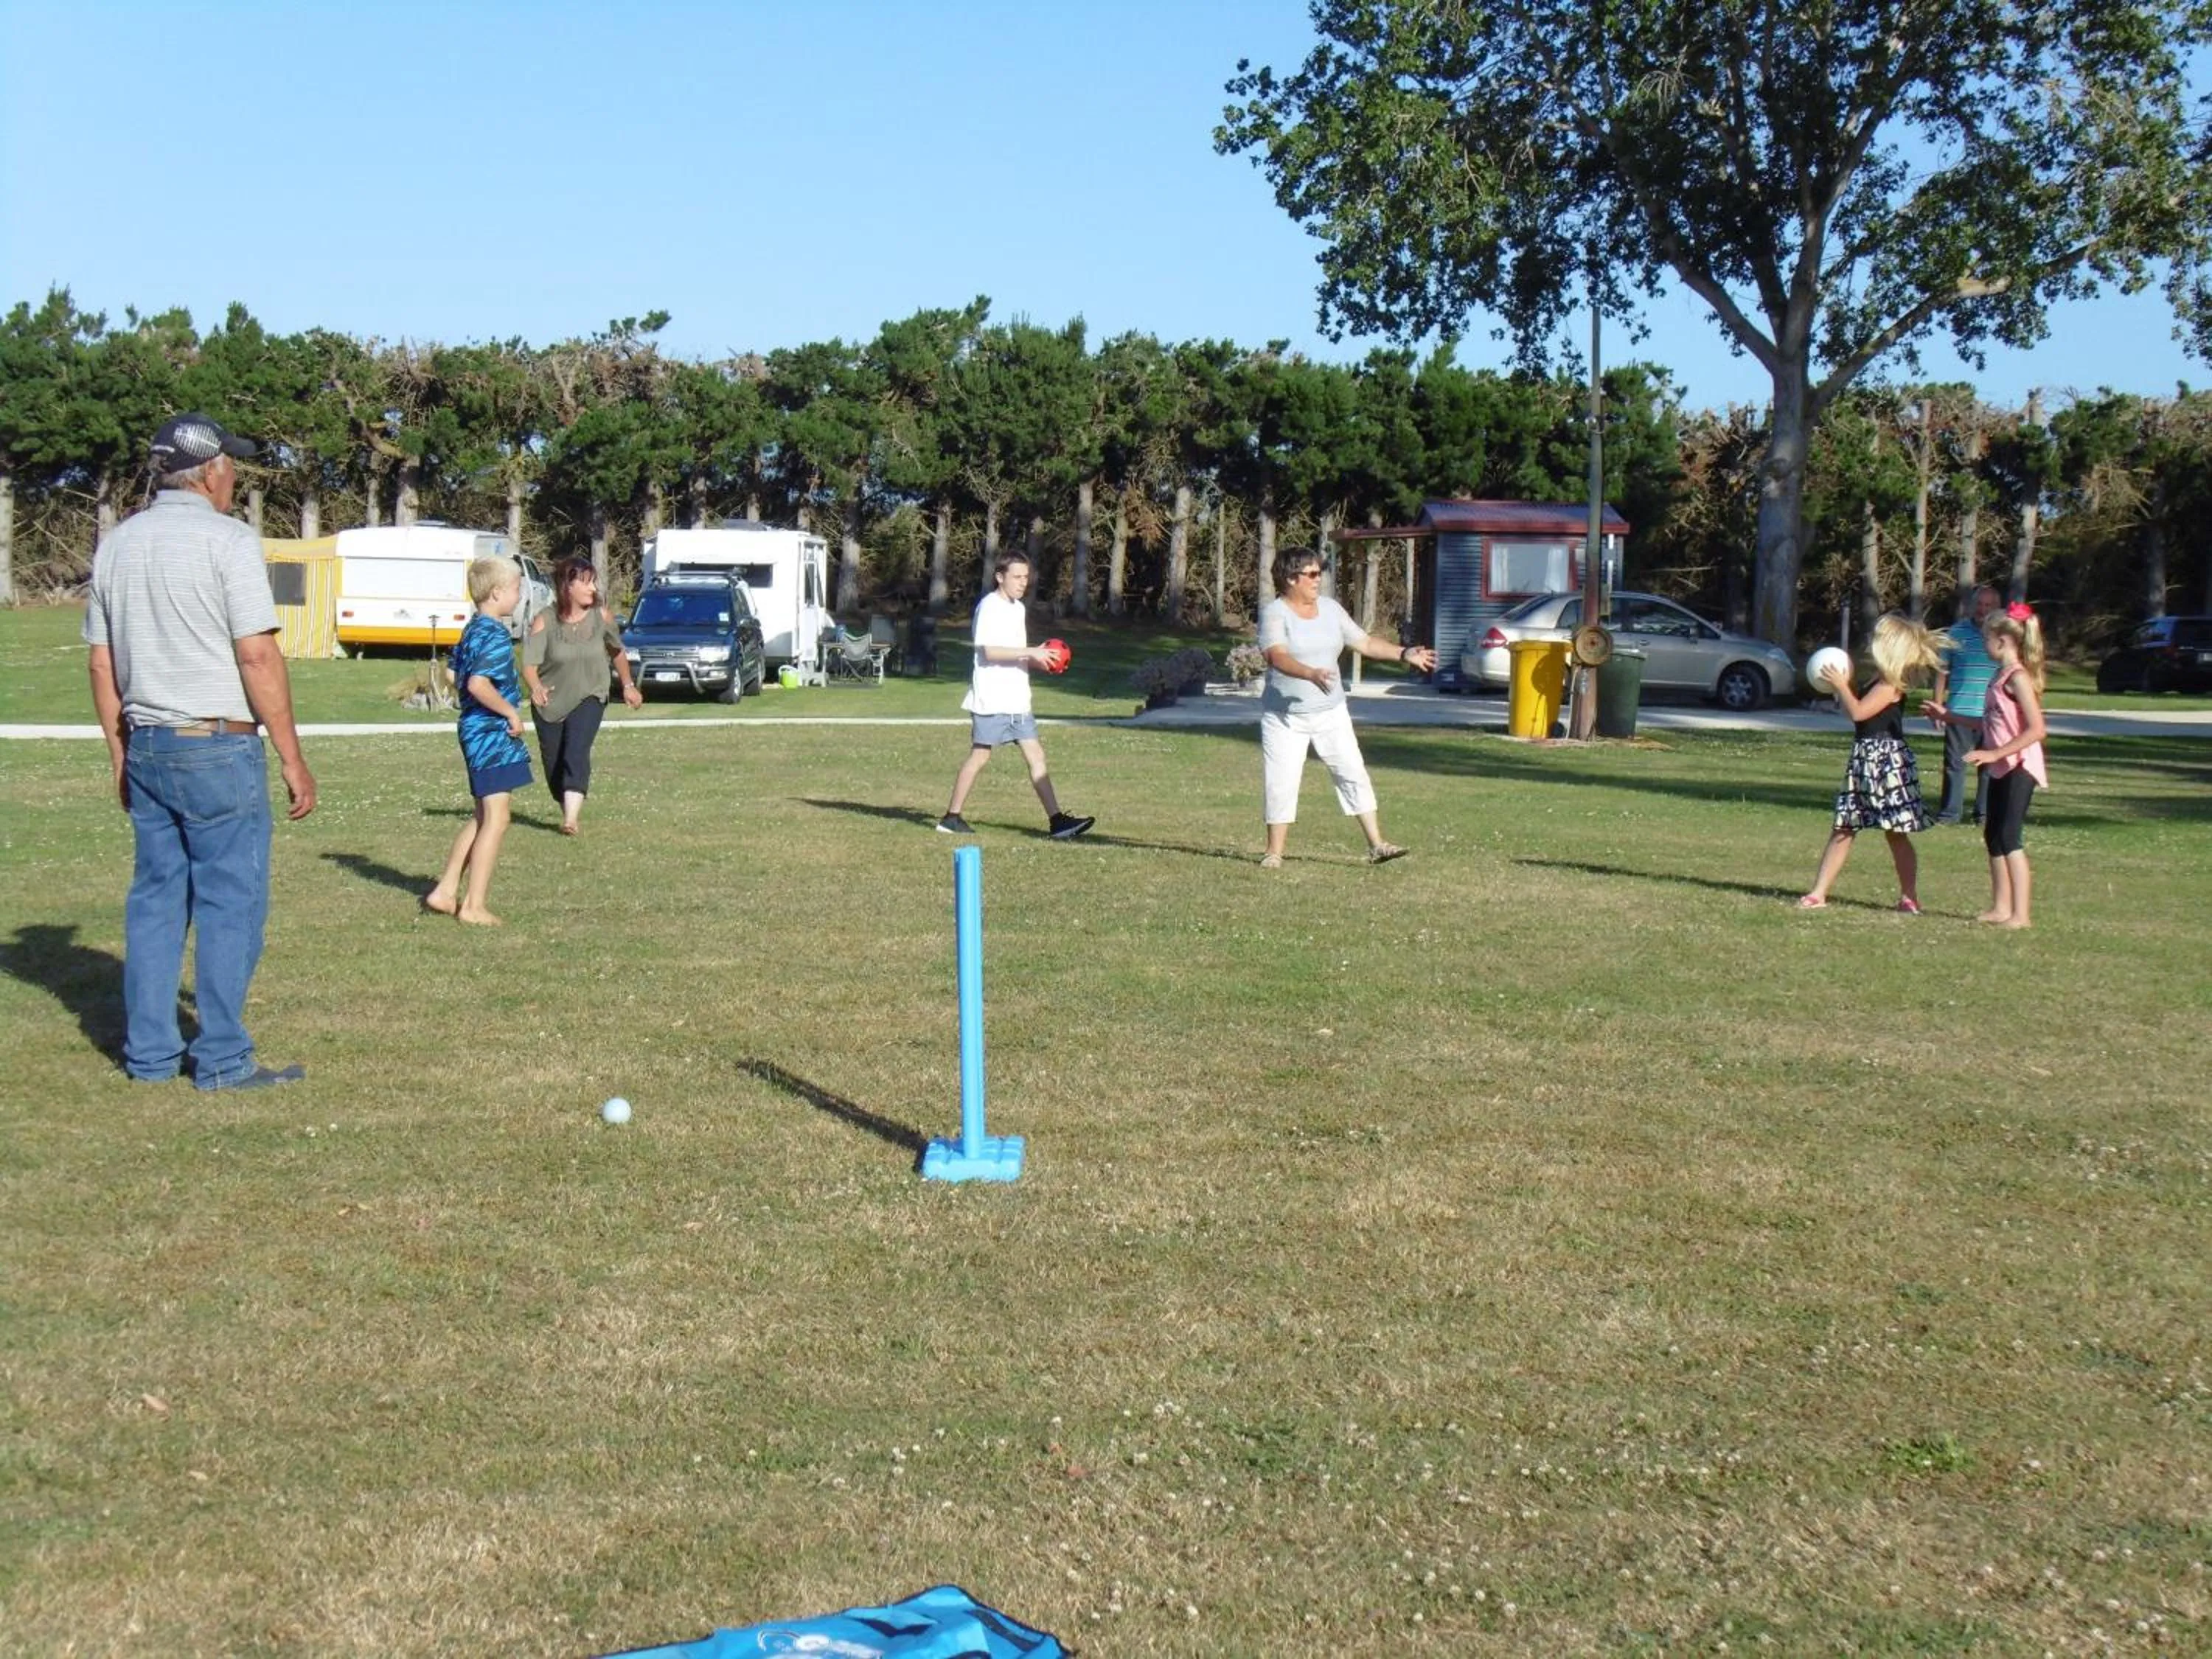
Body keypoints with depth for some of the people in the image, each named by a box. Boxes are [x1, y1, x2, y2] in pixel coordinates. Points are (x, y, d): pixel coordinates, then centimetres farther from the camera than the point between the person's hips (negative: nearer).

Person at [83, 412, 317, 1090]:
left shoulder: (116, 544, 10)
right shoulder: (228, 540, -10)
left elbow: (102, 664, 13)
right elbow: (258, 658, -14)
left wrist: (120, 753, 21)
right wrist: (293, 759, -10)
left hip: (147, 747, 7)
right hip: (218, 747, -7)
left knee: (156, 897, 13)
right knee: (229, 901, 0)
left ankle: (149, 1053, 16)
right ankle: (222, 1060, 2)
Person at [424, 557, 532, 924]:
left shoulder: (472, 631, 14)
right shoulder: (495, 636, -17)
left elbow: (457, 678, 22)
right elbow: (478, 684, -29)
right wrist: (511, 712, -19)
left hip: (474, 730, 10)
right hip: (493, 733, -10)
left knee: (482, 817, 18)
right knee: (496, 819, -5)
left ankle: (446, 891, 20)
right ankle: (473, 906, -3)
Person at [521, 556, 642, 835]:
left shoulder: (602, 616, -9)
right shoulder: (544, 622, -16)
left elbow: (617, 652, 9)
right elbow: (529, 664, -23)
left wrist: (628, 685, 14)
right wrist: (535, 687, -43)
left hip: (588, 699, -1)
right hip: (550, 702, 1)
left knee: (576, 754, -21)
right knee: (553, 763, 9)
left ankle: (571, 820, -30)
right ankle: (566, 809, 34)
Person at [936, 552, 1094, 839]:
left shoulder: (1018, 609, 17)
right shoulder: (989, 606, -10)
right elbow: (989, 651, -21)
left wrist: (1037, 661, 7)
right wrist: (1030, 652, -23)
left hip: (1017, 700, 8)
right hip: (991, 699, -8)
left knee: (1035, 755, 1)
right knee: (980, 756, -2)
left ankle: (1057, 821, -2)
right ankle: (951, 818, 9)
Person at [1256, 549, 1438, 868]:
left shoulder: (1330, 608, 7)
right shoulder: (1274, 613, -12)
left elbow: (1364, 642, 12)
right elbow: (1277, 656, -28)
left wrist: (1404, 654, 2)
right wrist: (1311, 674, -44)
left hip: (1330, 713, 5)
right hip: (1285, 717, -5)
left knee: (1354, 773, 1)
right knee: (1281, 784, -4)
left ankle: (1376, 845, 4)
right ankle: (1274, 853, 9)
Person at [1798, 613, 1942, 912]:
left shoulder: (1891, 684, -15)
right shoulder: (1879, 680, 13)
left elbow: (1858, 711, -24)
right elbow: (1860, 711, 18)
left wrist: (1841, 685, -11)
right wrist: (1844, 686, 10)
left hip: (1887, 760, -10)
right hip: (1864, 758, 10)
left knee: (1897, 833, -1)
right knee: (1843, 829, 7)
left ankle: (1910, 897, 7)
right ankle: (1819, 893, 8)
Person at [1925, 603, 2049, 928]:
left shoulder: (2017, 677, -15)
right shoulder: (2000, 676, 13)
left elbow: (2036, 730, -22)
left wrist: (1995, 753, -25)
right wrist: (1949, 717, 25)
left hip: (2019, 767, -10)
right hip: (2001, 768, 10)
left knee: (2009, 836, -12)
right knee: (1993, 836, 12)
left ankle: (2020, 914, -11)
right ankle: (2001, 907, 20)